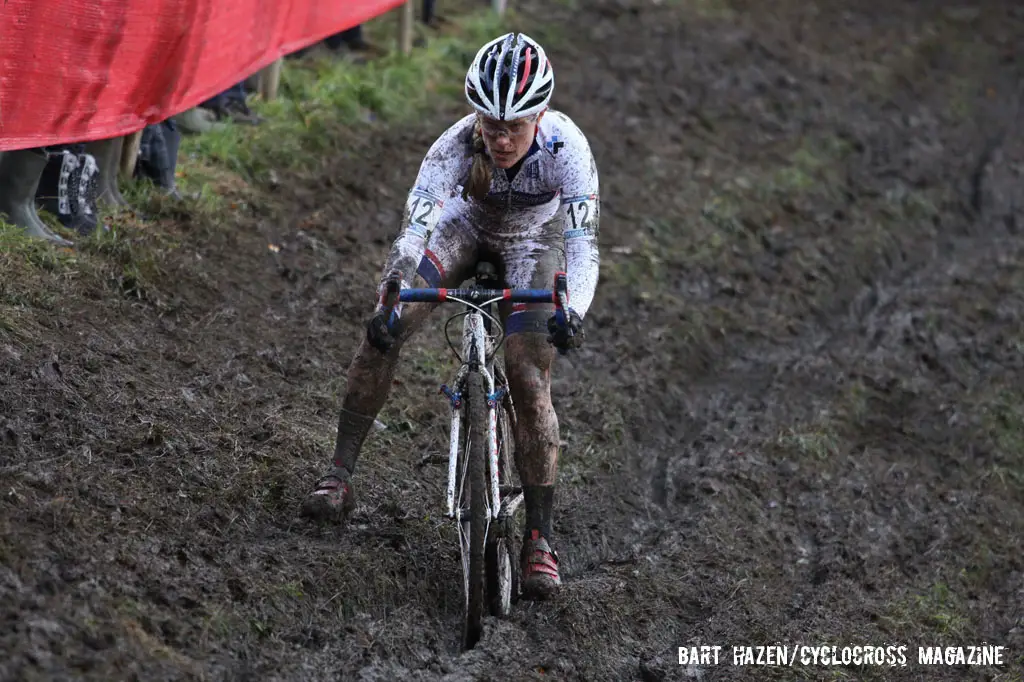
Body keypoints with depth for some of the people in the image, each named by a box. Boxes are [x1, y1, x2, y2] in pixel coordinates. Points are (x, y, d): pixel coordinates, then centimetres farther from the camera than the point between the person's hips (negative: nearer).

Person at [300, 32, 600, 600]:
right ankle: (339, 477, -8)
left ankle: (539, 539, -7)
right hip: (465, 227, 1)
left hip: (533, 243, -1)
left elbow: (583, 242, -40)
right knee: (384, 332, -19)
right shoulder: (457, 145, -35)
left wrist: (573, 312, -59)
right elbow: (413, 229, -40)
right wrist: (387, 307, -55)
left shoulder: (566, 148, -36)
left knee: (528, 381, -15)